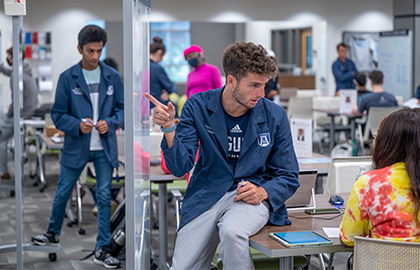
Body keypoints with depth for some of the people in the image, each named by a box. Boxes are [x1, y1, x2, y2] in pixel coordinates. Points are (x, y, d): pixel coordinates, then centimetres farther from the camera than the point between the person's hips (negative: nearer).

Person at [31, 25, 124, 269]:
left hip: (104, 148, 1)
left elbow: (122, 108, 6)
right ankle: (53, 233, 38)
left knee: (104, 196, 0)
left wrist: (110, 123, -14)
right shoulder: (67, 78, -4)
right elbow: (58, 114, -2)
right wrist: (78, 126, -20)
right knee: (63, 193, 12)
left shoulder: (113, 77, 1)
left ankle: (102, 250, 9)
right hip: (76, 147, 0)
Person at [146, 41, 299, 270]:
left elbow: (288, 178, 5)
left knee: (232, 232, -35)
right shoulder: (198, 107, -3)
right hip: (206, 197, 1)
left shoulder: (274, 116, -3)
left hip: (250, 198, -1)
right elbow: (180, 167, -8)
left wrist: (263, 192, -16)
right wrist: (169, 129, -25)